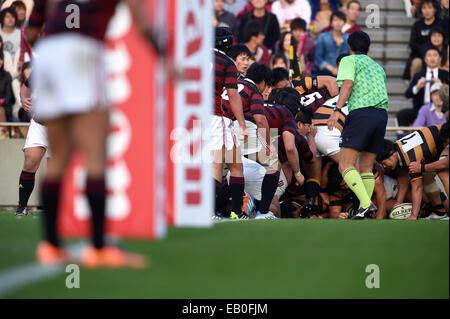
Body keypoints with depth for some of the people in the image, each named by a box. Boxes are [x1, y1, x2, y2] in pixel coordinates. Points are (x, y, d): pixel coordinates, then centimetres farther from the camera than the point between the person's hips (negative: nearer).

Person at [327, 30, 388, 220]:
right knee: (366, 167, 13)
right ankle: (366, 210, 3)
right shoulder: (378, 67, 28)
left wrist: (337, 109, -17)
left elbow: (348, 84, -8)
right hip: (382, 114, 7)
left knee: (345, 165, -11)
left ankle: (367, 204, -28)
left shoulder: (349, 60, 8)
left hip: (361, 112, -7)